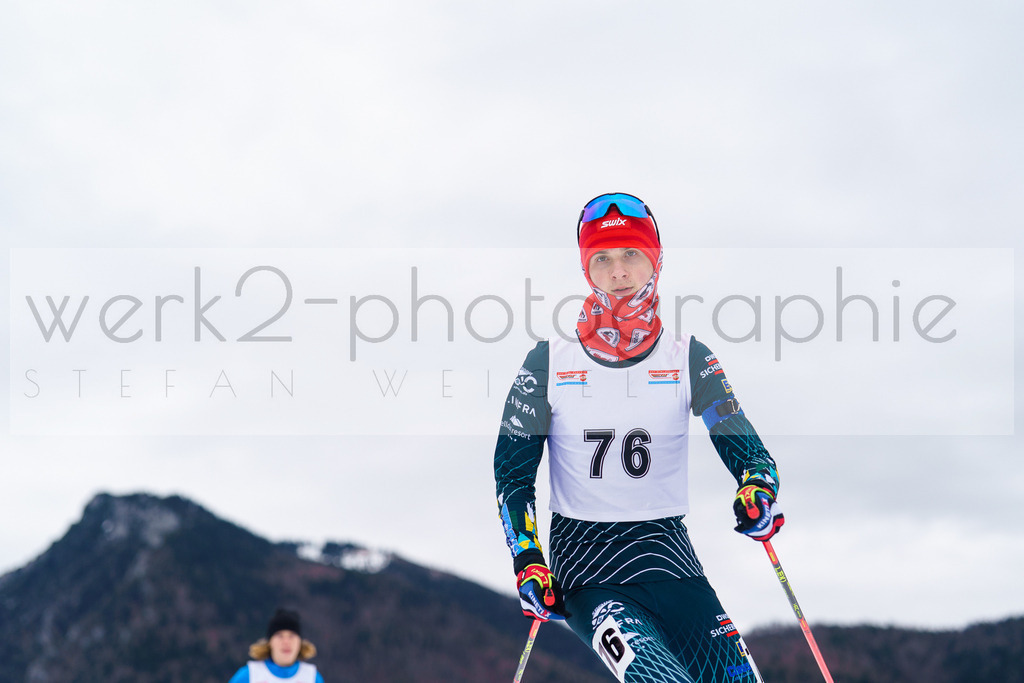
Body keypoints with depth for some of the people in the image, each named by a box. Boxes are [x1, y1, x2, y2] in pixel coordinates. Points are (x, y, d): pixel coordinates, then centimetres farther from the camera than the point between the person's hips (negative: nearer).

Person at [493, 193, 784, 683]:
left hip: (666, 548, 3)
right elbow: (512, 472, 7)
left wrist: (757, 491, -19)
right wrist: (528, 564, -5)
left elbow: (745, 447, 4)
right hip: (582, 559, -2)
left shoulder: (688, 359, 5)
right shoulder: (549, 362, 2)